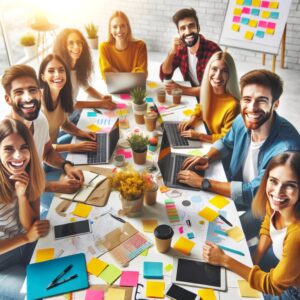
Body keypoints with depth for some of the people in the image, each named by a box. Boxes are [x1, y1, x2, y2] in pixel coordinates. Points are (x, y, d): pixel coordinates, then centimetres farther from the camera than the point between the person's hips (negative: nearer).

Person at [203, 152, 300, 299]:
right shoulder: (274, 203, -20)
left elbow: (274, 285, -25)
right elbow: (267, 229, 4)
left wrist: (224, 260, -23)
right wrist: (253, 262, -5)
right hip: (281, 268, 5)